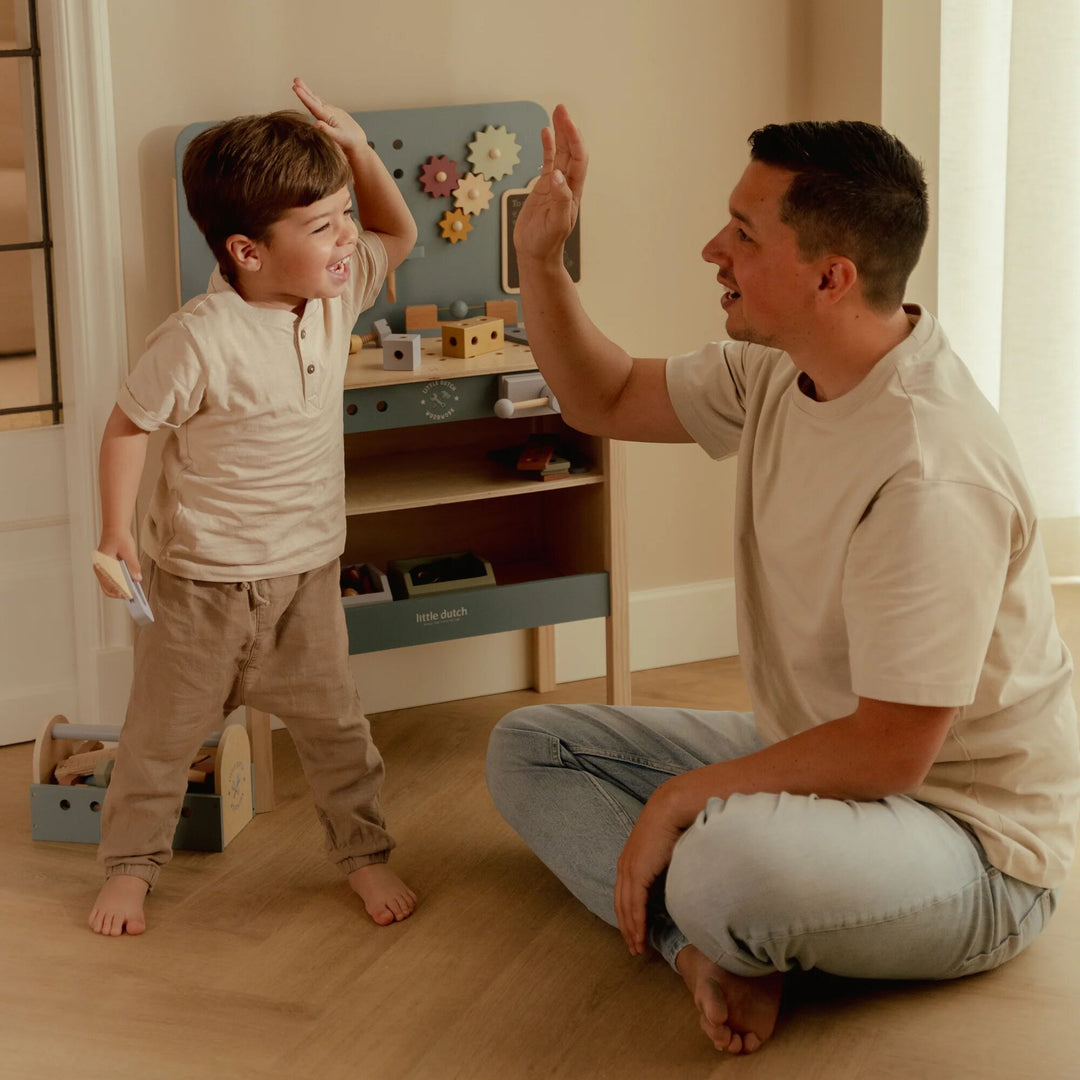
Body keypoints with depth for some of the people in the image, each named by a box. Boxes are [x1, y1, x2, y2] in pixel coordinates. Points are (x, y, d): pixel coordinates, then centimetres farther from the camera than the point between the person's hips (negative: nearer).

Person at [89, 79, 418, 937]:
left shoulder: (336, 295, -6)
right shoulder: (200, 341, -26)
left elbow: (398, 234, 10)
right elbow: (128, 427, -14)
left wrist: (357, 150, -6)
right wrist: (117, 532, -17)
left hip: (305, 571, 5)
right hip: (202, 577, -5)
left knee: (333, 722, 12)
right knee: (165, 729, 12)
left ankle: (365, 852, 30)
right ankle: (131, 863, 30)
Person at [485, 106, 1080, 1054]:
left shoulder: (929, 474, -31)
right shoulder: (777, 373, -2)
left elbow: (887, 756, -29)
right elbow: (606, 401, 14)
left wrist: (683, 797, -19)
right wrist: (540, 257, -1)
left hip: (969, 841, -10)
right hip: (816, 757, 10)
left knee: (726, 862, -41)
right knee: (528, 750, 6)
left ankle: (713, 935, -4)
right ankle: (713, 949, -15)